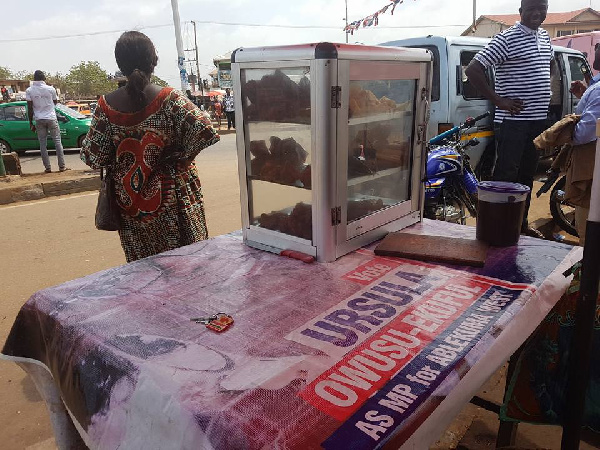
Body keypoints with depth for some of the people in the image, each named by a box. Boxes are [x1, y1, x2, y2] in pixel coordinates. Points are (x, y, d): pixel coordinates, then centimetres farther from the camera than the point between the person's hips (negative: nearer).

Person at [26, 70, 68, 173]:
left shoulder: (29, 90, -3)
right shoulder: (51, 89, -5)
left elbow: (30, 109, -3)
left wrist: (31, 123, 3)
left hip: (39, 120, 1)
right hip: (51, 118, -1)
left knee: (43, 144, 6)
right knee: (57, 142, 5)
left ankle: (47, 167, 6)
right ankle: (62, 166, 3)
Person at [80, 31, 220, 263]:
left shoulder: (106, 106, -7)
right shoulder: (170, 99, -14)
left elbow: (93, 158, -5)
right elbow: (203, 133, -23)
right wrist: (180, 155, -7)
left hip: (129, 202, 3)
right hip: (172, 199, -2)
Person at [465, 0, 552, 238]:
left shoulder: (545, 38, 14)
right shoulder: (507, 38, -11)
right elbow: (472, 70, -17)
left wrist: (543, 106, 16)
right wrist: (499, 100, -16)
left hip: (538, 120, 8)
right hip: (513, 120, -8)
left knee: (527, 174, 14)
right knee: (506, 175, -5)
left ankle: (521, 222, 26)